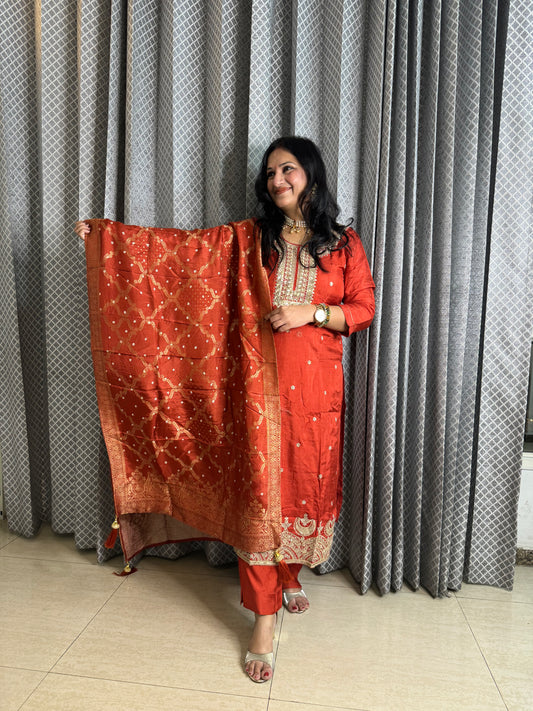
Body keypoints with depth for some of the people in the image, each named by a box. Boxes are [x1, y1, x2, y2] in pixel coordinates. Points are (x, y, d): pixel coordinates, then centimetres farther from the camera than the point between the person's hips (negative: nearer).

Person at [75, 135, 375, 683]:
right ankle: (264, 615, 13)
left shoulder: (343, 243, 6)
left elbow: (363, 309, 4)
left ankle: (290, 575, 39)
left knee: (308, 483, 11)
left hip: (316, 389, 1)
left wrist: (311, 313, -12)